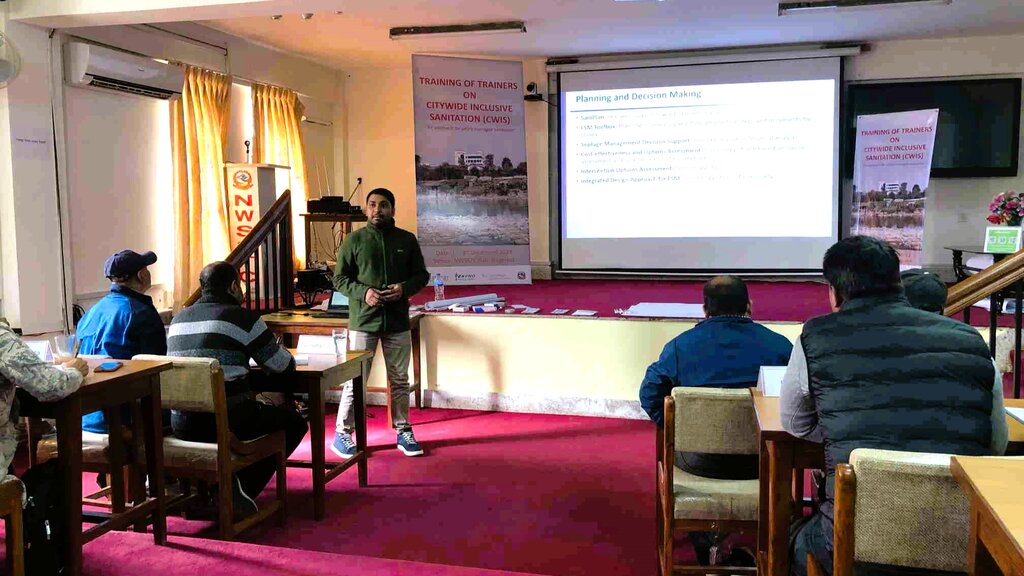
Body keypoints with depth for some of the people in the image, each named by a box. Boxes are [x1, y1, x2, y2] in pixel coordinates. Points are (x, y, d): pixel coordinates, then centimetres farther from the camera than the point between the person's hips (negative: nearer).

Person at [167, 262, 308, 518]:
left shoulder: (178, 319, 12)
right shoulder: (243, 318, -7)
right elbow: (285, 366, -1)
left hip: (181, 424, 7)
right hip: (227, 423, -7)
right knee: (294, 422, 15)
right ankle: (242, 489, 4)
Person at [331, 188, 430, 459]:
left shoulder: (407, 240, 5)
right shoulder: (354, 240, 0)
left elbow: (422, 274, 9)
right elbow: (340, 278, 1)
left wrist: (405, 288, -12)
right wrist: (363, 292, -17)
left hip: (398, 321, 2)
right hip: (363, 321, -2)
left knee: (400, 380, 12)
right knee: (354, 380, 1)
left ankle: (403, 432, 24)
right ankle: (342, 434, 14)